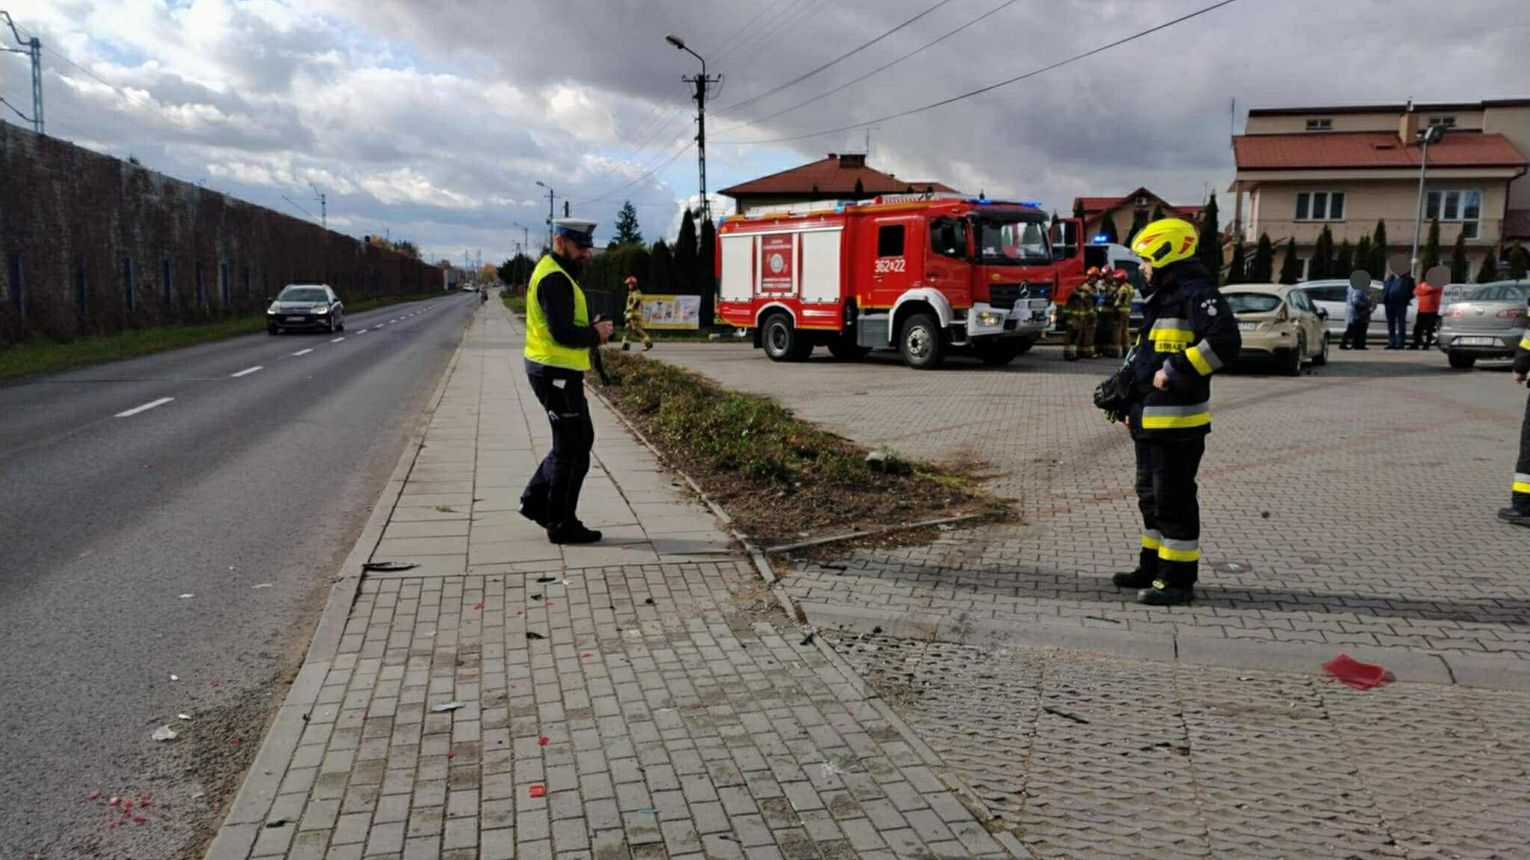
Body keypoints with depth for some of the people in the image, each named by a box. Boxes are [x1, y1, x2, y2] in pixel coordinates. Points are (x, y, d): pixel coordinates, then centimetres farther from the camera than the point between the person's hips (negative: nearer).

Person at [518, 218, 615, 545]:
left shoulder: (553, 272, 16)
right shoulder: (555, 278, -18)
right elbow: (563, 333, -26)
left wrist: (591, 330, 4)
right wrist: (595, 334, -9)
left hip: (551, 370, 10)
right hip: (557, 373, -10)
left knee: (579, 439, 20)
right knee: (572, 450, -1)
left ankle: (536, 500, 25)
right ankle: (562, 524, 10)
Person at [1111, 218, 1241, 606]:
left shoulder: (1196, 293, -14)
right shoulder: (1161, 296, 18)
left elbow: (1225, 341, -26)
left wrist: (1175, 371, -23)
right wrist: (1132, 401, 21)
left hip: (1178, 421, -10)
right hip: (1149, 420, 10)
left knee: (1174, 500, -4)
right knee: (1151, 496, 18)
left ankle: (1179, 580, 5)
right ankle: (1153, 567, 30)